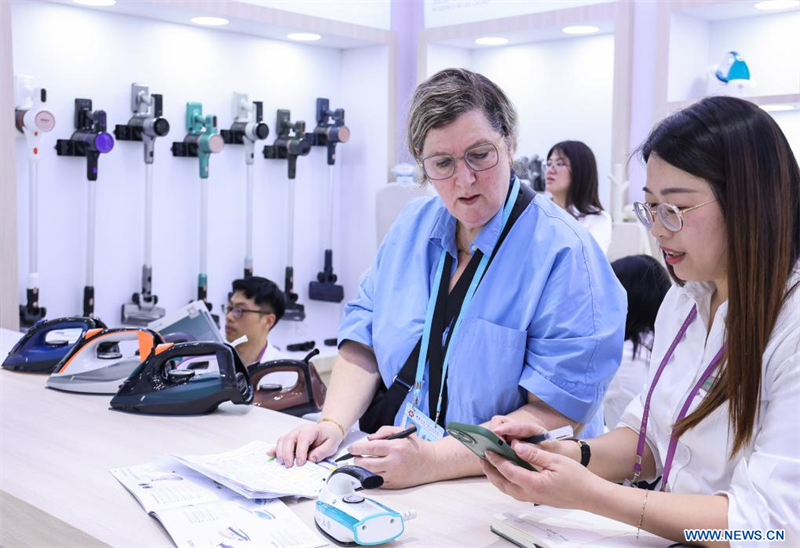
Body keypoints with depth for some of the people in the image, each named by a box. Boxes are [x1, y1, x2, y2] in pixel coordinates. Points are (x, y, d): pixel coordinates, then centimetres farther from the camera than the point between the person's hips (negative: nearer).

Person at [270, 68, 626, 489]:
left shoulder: (564, 255, -12)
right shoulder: (413, 225, 8)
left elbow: (557, 412, -17)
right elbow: (364, 340, 11)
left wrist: (431, 461, -26)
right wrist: (334, 424, -6)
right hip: (383, 471, 5)